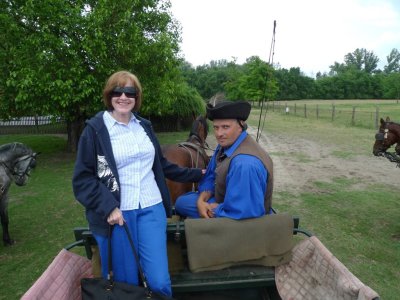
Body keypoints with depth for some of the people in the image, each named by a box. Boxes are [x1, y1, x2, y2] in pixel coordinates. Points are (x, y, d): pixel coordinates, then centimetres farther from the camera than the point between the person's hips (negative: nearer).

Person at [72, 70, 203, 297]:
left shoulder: (144, 126, 11)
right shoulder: (95, 130, -4)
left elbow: (161, 164, 20)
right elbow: (82, 178, -6)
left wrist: (195, 174, 22)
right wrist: (107, 208, -17)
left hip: (151, 209, 3)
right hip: (116, 213, -3)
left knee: (160, 282, 2)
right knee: (125, 283, 11)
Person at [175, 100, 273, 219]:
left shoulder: (245, 164, -36)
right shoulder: (226, 144, -6)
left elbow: (241, 212, -34)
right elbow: (211, 177, 6)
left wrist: (215, 210, -17)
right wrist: (201, 200, -11)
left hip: (242, 219, -8)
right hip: (225, 201, 8)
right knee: (181, 202, 11)